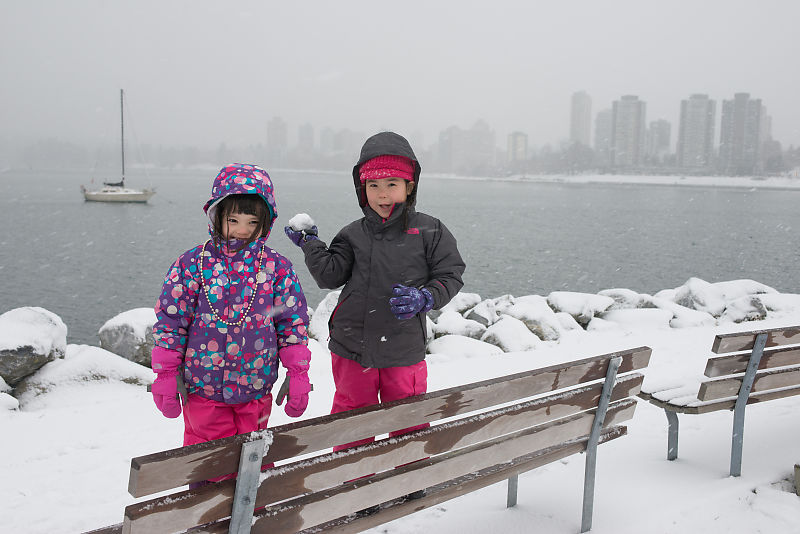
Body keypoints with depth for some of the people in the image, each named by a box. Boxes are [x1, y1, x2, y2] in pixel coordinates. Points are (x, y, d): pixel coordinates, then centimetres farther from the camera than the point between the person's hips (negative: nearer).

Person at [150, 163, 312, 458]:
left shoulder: (277, 268, -3)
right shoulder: (192, 265, -6)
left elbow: (293, 322, 3)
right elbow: (170, 321, -1)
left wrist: (298, 375, 2)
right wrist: (166, 376, -1)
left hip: (256, 389, 1)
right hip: (203, 388, -1)